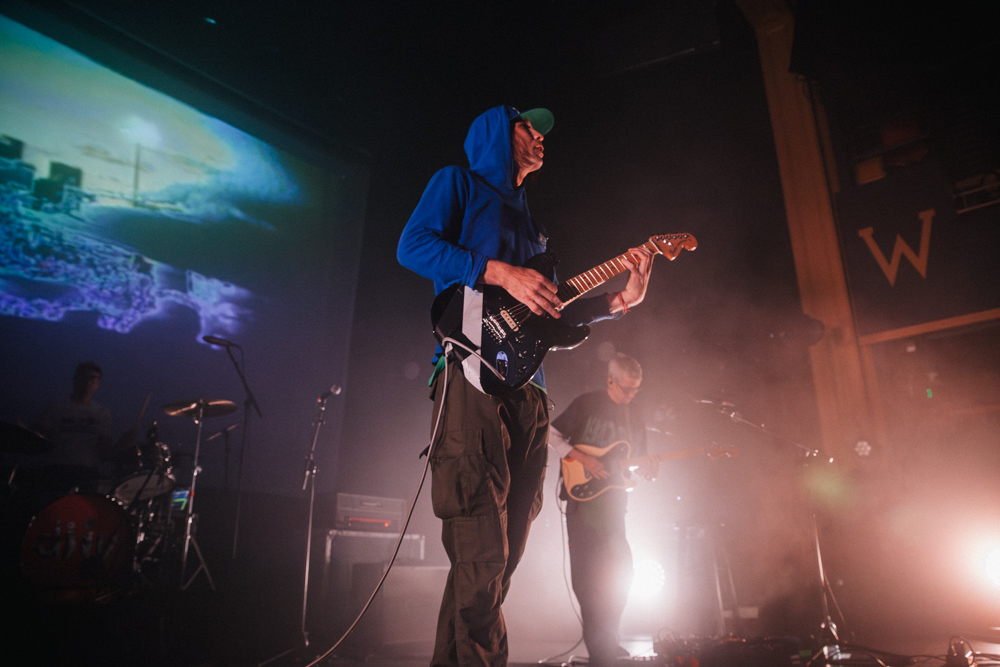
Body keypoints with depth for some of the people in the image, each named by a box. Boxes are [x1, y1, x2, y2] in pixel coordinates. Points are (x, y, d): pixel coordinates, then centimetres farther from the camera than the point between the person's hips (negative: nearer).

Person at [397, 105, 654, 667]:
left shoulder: (527, 220, 31)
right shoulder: (459, 183, 12)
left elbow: (554, 311, 24)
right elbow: (412, 246, -7)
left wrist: (621, 300, 11)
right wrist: (501, 273, -15)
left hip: (527, 387, 8)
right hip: (472, 376, -8)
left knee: (504, 554, 7)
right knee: (481, 553, -14)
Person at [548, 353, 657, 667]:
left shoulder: (636, 417, 11)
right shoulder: (585, 404, -4)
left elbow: (635, 463, 15)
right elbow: (552, 434, -5)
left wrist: (649, 469, -8)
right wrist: (581, 458, -16)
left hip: (613, 501, 5)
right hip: (582, 496, -5)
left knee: (621, 569, 6)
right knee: (587, 572, -3)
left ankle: (607, 639, 23)